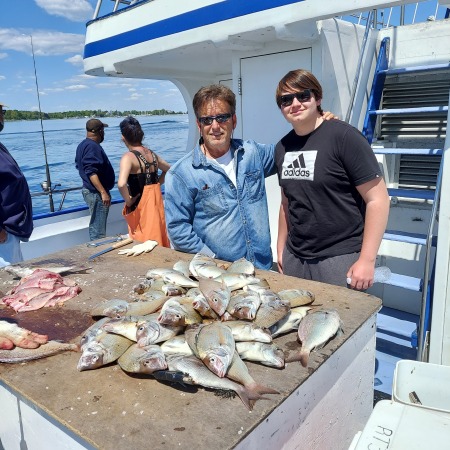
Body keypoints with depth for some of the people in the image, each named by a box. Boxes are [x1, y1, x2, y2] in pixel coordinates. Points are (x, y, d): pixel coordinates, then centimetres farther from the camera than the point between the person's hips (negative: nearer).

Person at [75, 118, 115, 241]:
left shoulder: (83, 145, 15)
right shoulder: (93, 146, -17)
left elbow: (79, 165, 25)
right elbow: (92, 172, -26)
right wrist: (103, 192, -29)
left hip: (89, 190, 11)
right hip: (96, 193, -11)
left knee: (95, 227, 19)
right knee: (98, 232, -7)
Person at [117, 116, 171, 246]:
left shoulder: (129, 157, -15)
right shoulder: (152, 154, 6)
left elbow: (121, 184, -30)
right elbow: (169, 170, 23)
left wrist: (128, 201, -14)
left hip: (141, 205, -7)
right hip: (156, 201, 7)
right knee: (158, 240, 19)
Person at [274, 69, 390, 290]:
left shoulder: (344, 137, -10)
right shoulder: (282, 147, 7)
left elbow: (377, 199, -12)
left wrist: (367, 260, -15)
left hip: (340, 258, -5)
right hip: (294, 258, 5)